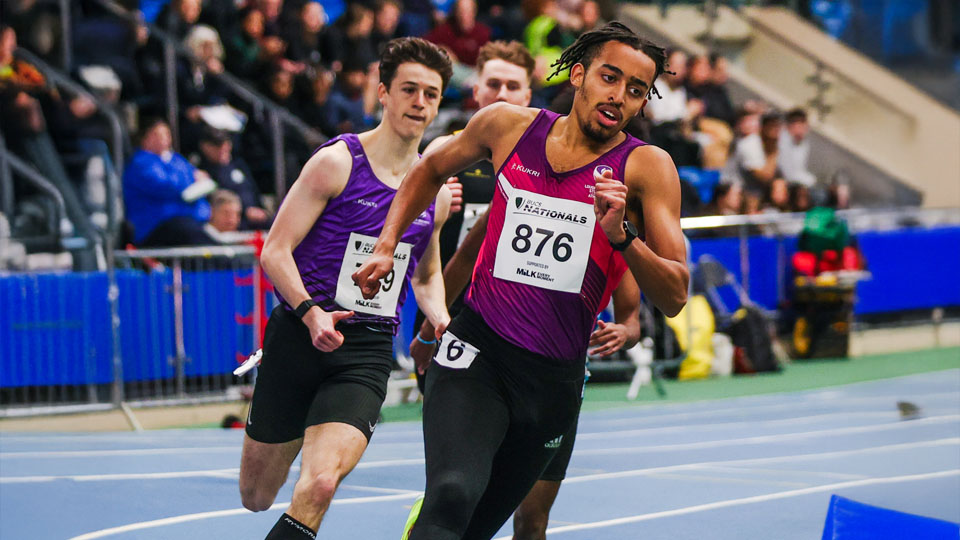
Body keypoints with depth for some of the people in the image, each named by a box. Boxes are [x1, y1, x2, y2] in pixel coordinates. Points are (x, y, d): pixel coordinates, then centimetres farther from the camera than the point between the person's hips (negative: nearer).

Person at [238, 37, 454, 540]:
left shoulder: (436, 190, 11)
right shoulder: (338, 161, -5)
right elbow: (276, 250, -8)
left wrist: (444, 323, 6)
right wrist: (310, 312, -25)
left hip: (368, 352, 3)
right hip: (299, 338, -2)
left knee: (319, 485, -23)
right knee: (256, 498, 11)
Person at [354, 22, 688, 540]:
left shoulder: (647, 167, -5)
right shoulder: (508, 125, 1)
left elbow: (673, 297, -12)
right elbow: (431, 169, 23)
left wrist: (621, 235, -28)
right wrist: (386, 247, 14)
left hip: (555, 379, 1)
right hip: (476, 352, -1)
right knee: (454, 495, -27)